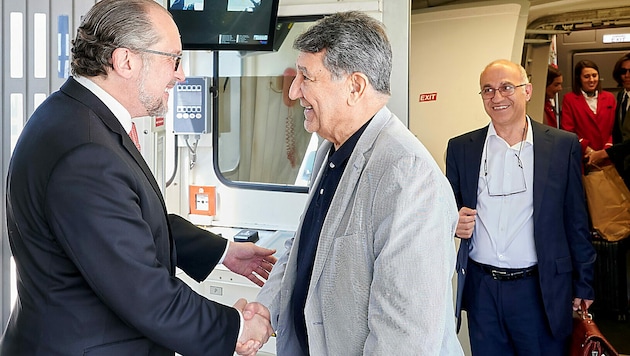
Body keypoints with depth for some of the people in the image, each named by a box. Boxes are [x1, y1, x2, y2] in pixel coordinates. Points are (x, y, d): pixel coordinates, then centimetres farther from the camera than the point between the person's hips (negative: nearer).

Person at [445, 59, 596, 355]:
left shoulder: (563, 145, 0)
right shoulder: (461, 148, 5)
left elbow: (576, 222, 3)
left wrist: (583, 285, 4)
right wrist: (456, 222, -10)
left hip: (539, 289, -1)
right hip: (481, 289, 2)